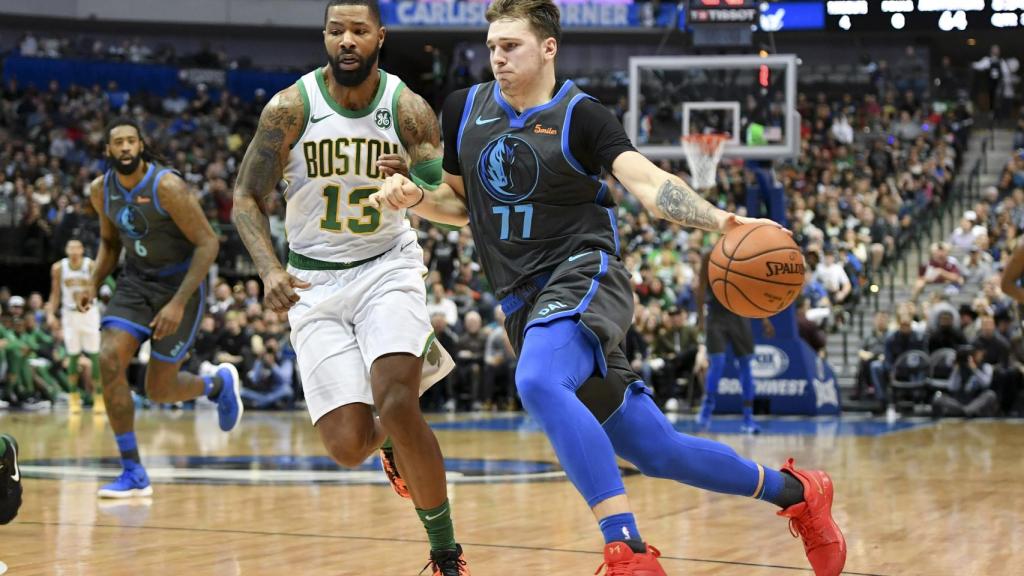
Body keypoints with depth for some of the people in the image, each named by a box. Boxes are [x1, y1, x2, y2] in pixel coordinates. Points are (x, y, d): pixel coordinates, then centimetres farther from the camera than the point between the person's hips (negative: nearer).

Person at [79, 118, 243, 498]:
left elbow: (208, 243, -19)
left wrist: (179, 303, -26)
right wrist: (94, 284, -2)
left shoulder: (167, 187, -23)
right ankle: (134, 473, -10)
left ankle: (218, 384, 34)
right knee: (109, 361, -18)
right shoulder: (101, 190, -3)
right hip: (136, 282, 5)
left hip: (180, 282, -5)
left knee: (159, 391, -2)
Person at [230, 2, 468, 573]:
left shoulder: (408, 109, -9)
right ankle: (394, 441, 32)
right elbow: (248, 198, -5)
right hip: (315, 280, 1)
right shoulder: (291, 107, -10)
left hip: (387, 267, -1)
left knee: (398, 404, -26)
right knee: (348, 445, -9)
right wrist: (270, 269, -22)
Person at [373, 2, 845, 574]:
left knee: (537, 382, -38)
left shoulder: (580, 115, -6)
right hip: (525, 303, 6)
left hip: (584, 276, -6)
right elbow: (461, 204, 22)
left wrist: (718, 219, -36)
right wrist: (413, 196, 1)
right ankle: (795, 492, 27)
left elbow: (648, 181, -19)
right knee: (657, 451, 8)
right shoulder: (464, 109, 10)